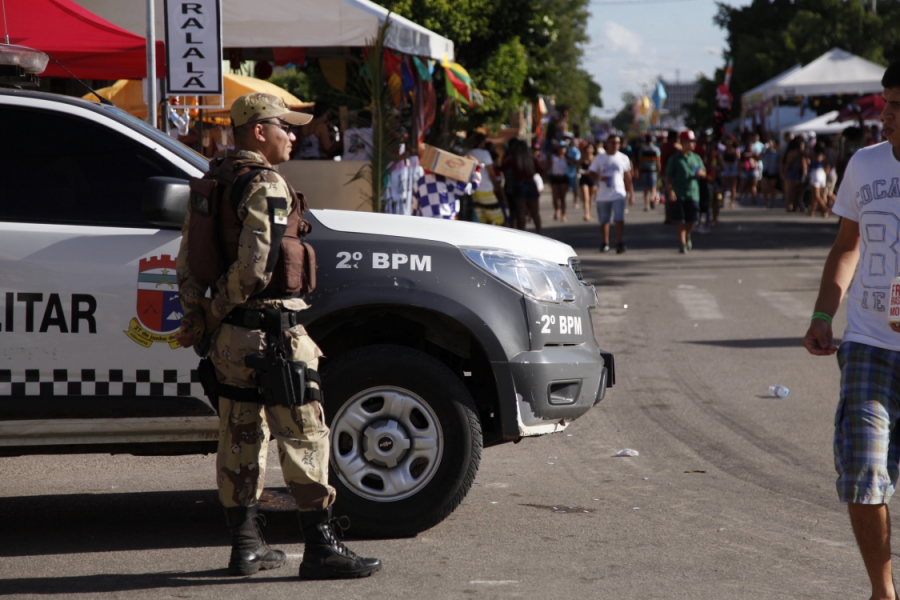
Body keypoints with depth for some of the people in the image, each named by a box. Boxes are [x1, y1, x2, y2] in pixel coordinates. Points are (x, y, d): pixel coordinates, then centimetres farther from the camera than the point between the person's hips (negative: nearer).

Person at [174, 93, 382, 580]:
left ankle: (246, 545, 18)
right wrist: (218, 312, -9)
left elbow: (187, 262, 15)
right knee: (304, 436, -4)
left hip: (228, 337, 9)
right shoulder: (265, 186, -14)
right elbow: (256, 263, -22)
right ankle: (321, 548, -4)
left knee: (240, 439, 13)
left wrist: (198, 318, 14)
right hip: (270, 330, -9)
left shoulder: (208, 184, 13)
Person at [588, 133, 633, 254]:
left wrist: (631, 192, 12)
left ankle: (620, 244, -15)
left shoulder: (623, 158, 7)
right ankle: (605, 243, 23)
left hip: (618, 194, -1)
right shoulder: (599, 158, 4)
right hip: (602, 195, 1)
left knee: (619, 219, -14)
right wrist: (600, 178, -16)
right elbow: (591, 173, 4)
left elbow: (627, 176, 13)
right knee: (604, 221, 9)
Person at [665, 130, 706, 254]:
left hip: (693, 194, 3)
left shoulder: (696, 158, 11)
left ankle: (688, 236, 35)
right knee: (680, 221, -5)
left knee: (692, 221, 6)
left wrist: (700, 173, -11)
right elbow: (668, 176, -3)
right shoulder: (675, 159, -1)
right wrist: (670, 190, -16)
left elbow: (704, 174, 14)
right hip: (678, 195, -3)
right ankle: (683, 244, 2)